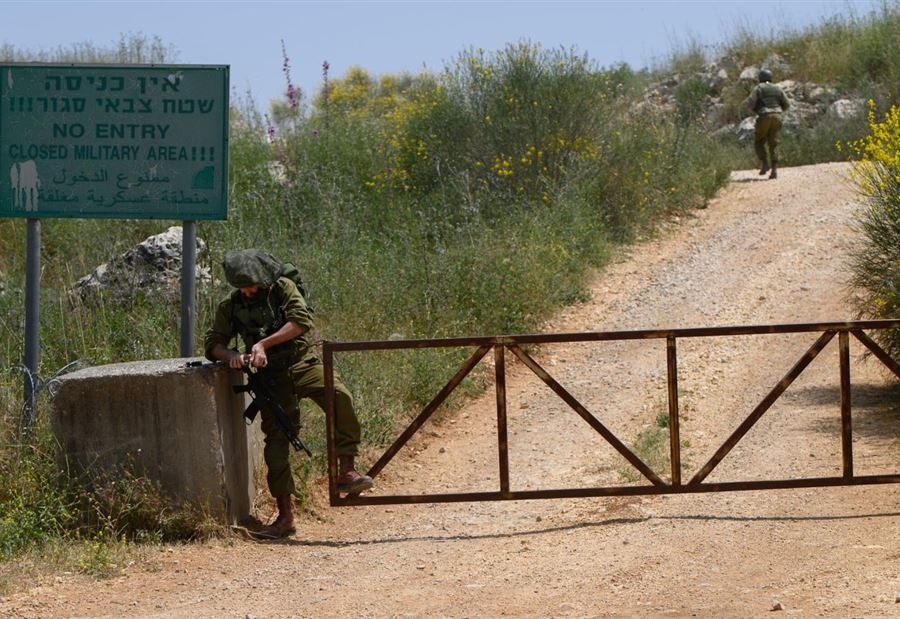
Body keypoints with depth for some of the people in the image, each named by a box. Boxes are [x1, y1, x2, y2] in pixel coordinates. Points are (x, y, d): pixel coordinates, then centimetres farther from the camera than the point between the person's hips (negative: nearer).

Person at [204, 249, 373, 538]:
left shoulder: (283, 288, -1)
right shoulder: (230, 306, 7)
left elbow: (301, 321, -15)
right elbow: (212, 343, 8)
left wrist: (263, 343, -21)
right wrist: (230, 355, -15)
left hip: (302, 362, -2)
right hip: (272, 376, 2)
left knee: (340, 398, -31)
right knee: (276, 440, -3)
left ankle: (346, 471, -30)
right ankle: (284, 515, 3)